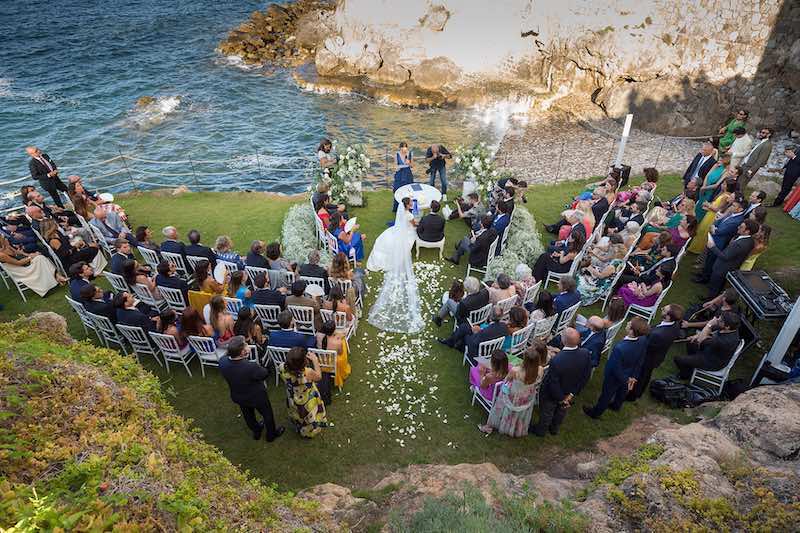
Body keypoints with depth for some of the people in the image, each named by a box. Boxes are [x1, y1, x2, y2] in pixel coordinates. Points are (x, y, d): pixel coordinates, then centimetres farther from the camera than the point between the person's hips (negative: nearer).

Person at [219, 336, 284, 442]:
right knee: (267, 414, 26)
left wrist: (230, 350, -17)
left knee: (248, 415, 33)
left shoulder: (222, 362, -29)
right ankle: (271, 434, 50)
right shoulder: (251, 367, -44)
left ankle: (256, 432, 59)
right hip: (257, 397, -5)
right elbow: (265, 374, -23)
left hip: (238, 397, 5)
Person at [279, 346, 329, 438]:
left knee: (297, 417, 37)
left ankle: (299, 429, 65)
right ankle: (309, 432, 57)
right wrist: (315, 360, -12)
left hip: (292, 402, 4)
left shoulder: (282, 368, -32)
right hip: (307, 404, -4)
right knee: (309, 419, 31)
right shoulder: (308, 372, -43)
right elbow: (319, 377, -18)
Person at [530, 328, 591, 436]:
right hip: (570, 392, 5)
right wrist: (572, 394, -7)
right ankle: (555, 429, 59)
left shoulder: (556, 360, -44)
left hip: (552, 395, -4)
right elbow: (586, 376, -13)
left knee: (546, 413, 26)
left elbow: (553, 384, -30)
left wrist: (562, 399, -11)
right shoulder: (585, 354, -28)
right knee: (561, 411, 33)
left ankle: (541, 431, 52)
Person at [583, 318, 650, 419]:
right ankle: (616, 405, 64)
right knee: (622, 390, 34)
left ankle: (595, 413, 48)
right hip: (628, 374, 5)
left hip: (614, 377, -5)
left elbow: (616, 369, -29)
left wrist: (626, 380, -9)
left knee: (606, 395, 22)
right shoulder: (643, 340, -26)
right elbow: (641, 360, -9)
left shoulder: (619, 348, -46)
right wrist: (634, 376, 4)